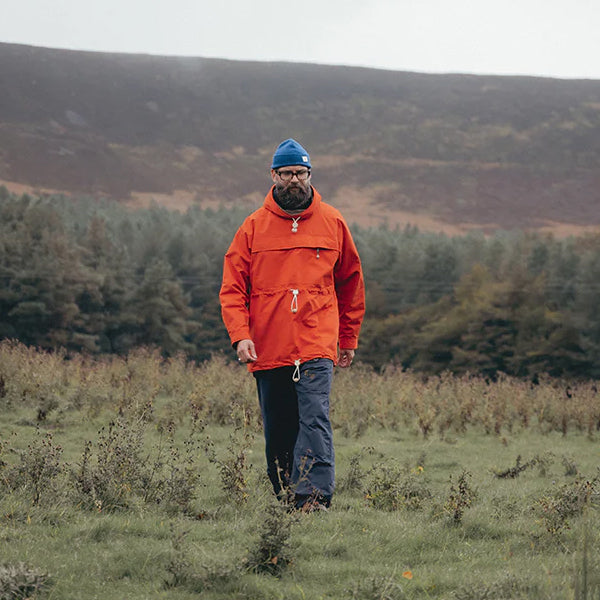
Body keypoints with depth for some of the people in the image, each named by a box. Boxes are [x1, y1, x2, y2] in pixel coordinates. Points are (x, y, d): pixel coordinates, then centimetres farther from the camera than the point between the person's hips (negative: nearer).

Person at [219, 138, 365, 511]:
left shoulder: (332, 222, 8)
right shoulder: (254, 227, 6)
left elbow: (351, 282, 17)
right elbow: (232, 288, 4)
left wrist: (349, 338, 14)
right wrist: (240, 336, -10)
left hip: (317, 346, -2)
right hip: (268, 350, 2)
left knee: (315, 420, -17)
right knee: (277, 434, 7)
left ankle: (315, 495, -25)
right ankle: (285, 499, 17)